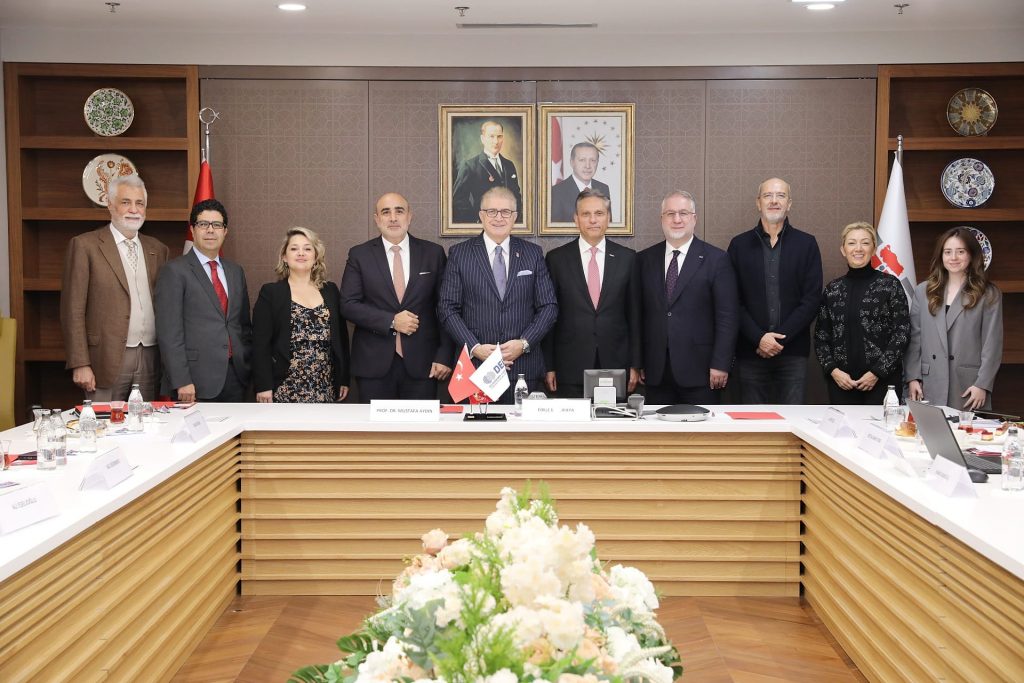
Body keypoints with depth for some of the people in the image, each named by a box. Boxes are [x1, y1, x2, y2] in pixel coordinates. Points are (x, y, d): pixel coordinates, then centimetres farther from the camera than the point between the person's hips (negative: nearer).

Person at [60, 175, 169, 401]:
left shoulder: (158, 249, 13)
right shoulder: (84, 245, -1)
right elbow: (73, 310, -5)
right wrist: (80, 364, -10)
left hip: (150, 359, 4)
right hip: (107, 360, -4)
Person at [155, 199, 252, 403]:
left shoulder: (235, 271, 16)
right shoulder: (174, 271, -3)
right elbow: (169, 331, -9)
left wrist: (248, 369, 11)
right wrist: (181, 381, -15)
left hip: (235, 378, 5)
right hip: (197, 380, -5)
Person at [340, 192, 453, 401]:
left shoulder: (433, 253, 6)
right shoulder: (359, 255, 5)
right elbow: (348, 305, -2)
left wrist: (444, 356, -2)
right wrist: (391, 321, -13)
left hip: (421, 363, 0)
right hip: (374, 363, 0)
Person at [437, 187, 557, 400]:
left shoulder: (534, 254, 9)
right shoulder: (459, 254, 5)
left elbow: (548, 307, 7)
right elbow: (447, 308, 1)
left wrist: (524, 343, -7)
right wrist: (475, 348, -10)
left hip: (524, 367, 1)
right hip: (474, 367, -1)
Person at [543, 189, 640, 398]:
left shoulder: (627, 258, 6)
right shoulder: (557, 258, 3)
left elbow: (635, 315, 7)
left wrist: (635, 365, 3)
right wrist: (549, 367, -1)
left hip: (615, 365, 1)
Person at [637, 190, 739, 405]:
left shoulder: (716, 259, 0)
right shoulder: (645, 259, 9)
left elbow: (728, 316, -3)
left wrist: (720, 364, -9)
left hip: (699, 371, -2)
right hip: (655, 372, 3)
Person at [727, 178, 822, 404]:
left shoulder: (806, 244, 7)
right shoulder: (740, 245, 7)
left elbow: (812, 298, 0)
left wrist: (781, 337, -9)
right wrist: (758, 338, -10)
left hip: (793, 351, 0)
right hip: (750, 351, 0)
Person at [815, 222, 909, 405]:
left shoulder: (890, 285, 1)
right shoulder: (832, 289, 10)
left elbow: (902, 333, -3)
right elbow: (820, 336, 10)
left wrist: (877, 372, -9)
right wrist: (833, 370, -4)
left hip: (882, 380, -2)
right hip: (840, 382, 3)